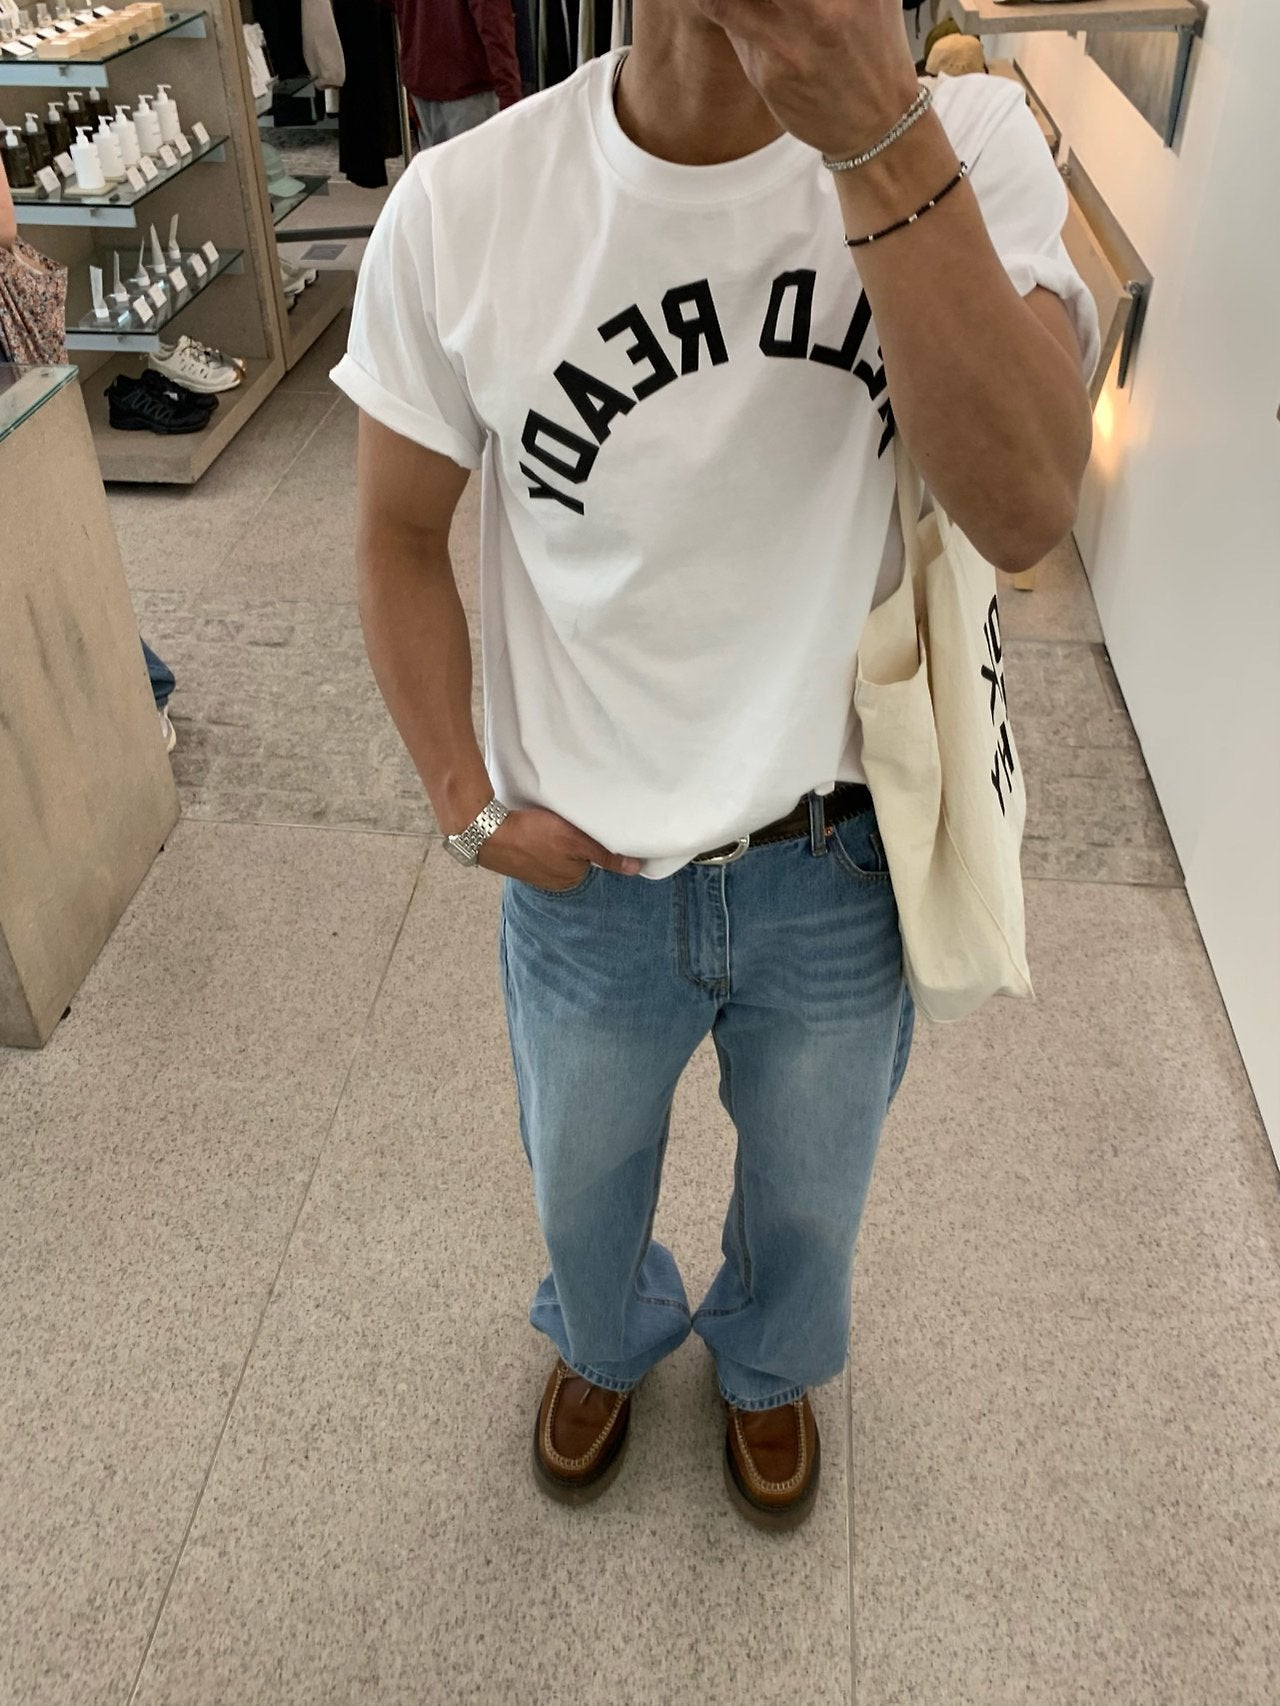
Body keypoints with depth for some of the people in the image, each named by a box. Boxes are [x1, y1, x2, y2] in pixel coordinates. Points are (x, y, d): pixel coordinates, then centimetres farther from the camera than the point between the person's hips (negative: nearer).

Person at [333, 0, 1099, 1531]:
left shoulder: (962, 143, -15)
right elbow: (400, 536, -2)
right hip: (583, 878, 1)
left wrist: (878, 133, -39)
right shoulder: (459, 211, -16)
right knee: (583, 1189, 28)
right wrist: (466, 807, -8)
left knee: (809, 1200, 27)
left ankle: (766, 1365, 65)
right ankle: (604, 1345, 66)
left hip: (840, 869, 1)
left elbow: (1024, 513, -31)